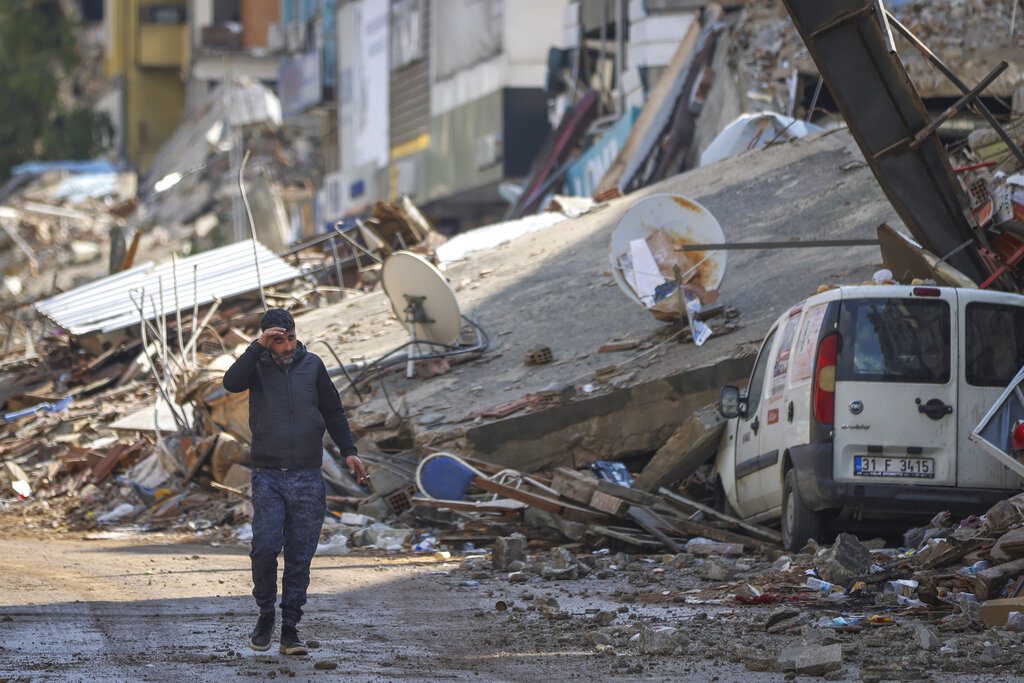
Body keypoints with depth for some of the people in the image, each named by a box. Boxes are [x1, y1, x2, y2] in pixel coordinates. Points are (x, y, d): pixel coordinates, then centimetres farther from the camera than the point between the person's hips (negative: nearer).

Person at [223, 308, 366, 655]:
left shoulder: (312, 365, 8)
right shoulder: (257, 366, 2)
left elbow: (334, 411, 16)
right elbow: (232, 382, -19)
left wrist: (348, 451, 10)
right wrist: (258, 347, -23)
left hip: (308, 479, 2)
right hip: (268, 475, -2)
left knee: (300, 556, 1)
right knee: (265, 547, -14)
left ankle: (290, 627, 7)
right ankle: (266, 614, 7)